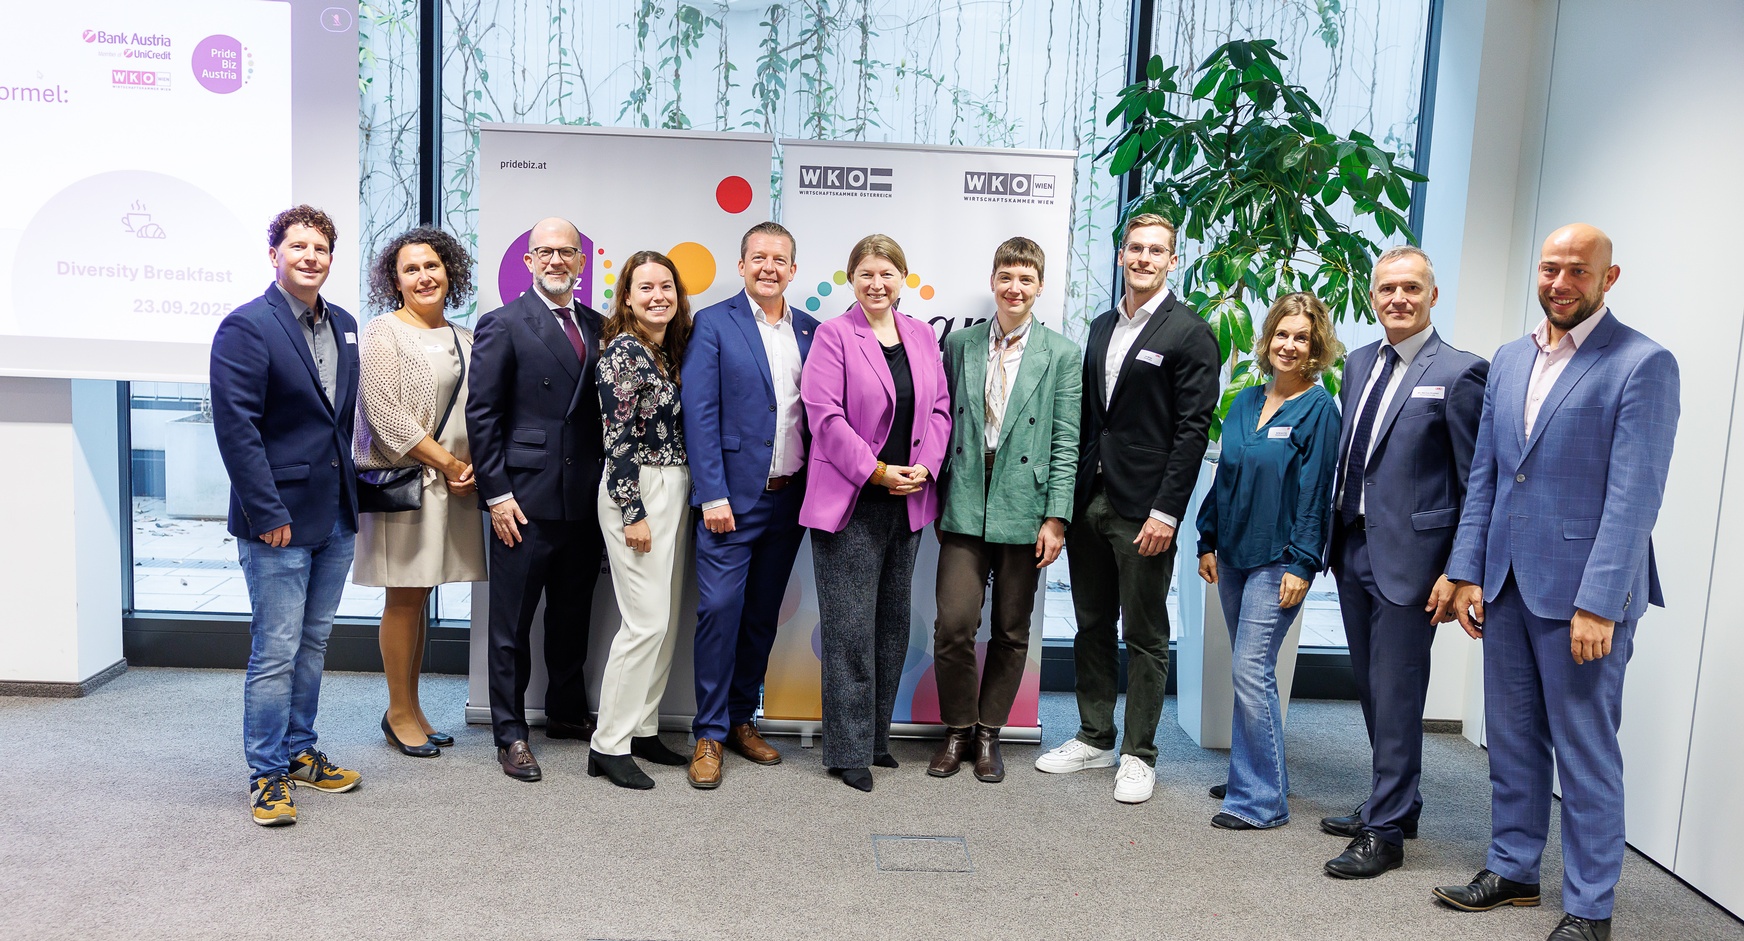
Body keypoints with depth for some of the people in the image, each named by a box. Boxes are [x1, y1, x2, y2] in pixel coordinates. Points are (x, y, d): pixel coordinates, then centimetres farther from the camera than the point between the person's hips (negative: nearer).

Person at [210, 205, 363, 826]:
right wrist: (268, 513, -17)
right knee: (275, 652, -1)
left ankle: (300, 753, 30)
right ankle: (267, 775, 12)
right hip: (279, 519, -7)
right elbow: (236, 428, -15)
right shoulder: (247, 327, -11)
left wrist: (350, 490, 12)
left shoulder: (343, 325, 11)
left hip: (336, 517, 7)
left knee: (312, 644, 16)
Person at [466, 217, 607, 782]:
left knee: (573, 616, 17)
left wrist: (608, 488, 6)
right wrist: (496, 495, -11)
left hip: (585, 498, 5)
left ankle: (567, 713, 32)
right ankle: (510, 733, 14)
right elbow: (482, 416, -6)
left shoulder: (596, 327, 11)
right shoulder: (503, 325, -4)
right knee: (513, 623, 4)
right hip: (526, 499, -5)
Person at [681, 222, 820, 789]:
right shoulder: (713, 325, -3)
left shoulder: (811, 331, 10)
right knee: (720, 610, -4)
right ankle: (710, 735, 8)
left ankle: (742, 720, 26)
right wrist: (712, 495, -14)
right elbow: (699, 415, -8)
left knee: (762, 614, 13)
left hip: (790, 499, 5)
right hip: (733, 497, -4)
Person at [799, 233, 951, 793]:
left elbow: (939, 409, 11)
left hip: (907, 501, 6)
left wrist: (923, 465, -5)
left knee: (892, 621, 12)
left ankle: (876, 736, 25)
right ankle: (850, 751, 8)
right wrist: (877, 471, -14)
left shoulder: (922, 337, 12)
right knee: (850, 627, -3)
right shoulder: (833, 335, -4)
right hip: (850, 501, -5)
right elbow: (826, 416, -12)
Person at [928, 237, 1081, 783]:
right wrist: (936, 499, 7)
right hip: (966, 507, 1)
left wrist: (1055, 517, -7)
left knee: (1011, 631, 8)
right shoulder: (959, 344, 8)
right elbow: (943, 424, 11)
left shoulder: (1062, 355, 3)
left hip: (1023, 511, -1)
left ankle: (989, 733, 25)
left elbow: (1066, 443, -1)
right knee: (954, 624, -5)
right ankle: (957, 731, 16)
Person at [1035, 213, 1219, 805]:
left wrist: (1166, 512, -16)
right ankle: (1095, 738, 28)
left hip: (1144, 511, -6)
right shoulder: (1102, 328, 14)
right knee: (1092, 627, 14)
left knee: (1145, 637, 5)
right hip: (1089, 503, 6)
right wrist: (1071, 496, 8)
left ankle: (1138, 755, 17)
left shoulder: (1190, 334, -6)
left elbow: (1193, 429, -11)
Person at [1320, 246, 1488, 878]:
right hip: (1354, 549, 7)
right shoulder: (1360, 362, 11)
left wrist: (1457, 573, -13)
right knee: (1371, 691, 16)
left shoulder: (1460, 372, -10)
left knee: (1396, 697, 1)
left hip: (1409, 556, -7)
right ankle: (1393, 805, 32)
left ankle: (1385, 832, 13)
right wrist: (1334, 536, 11)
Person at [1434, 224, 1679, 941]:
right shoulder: (1509, 360, 11)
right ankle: (1512, 870, 31)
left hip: (1582, 590, -6)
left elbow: (1634, 496, -14)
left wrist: (1598, 603, -19)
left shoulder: (1642, 364, -8)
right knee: (1512, 739, 16)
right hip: (1506, 583, 6)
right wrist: (1467, 573, 6)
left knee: (1586, 750, 4)